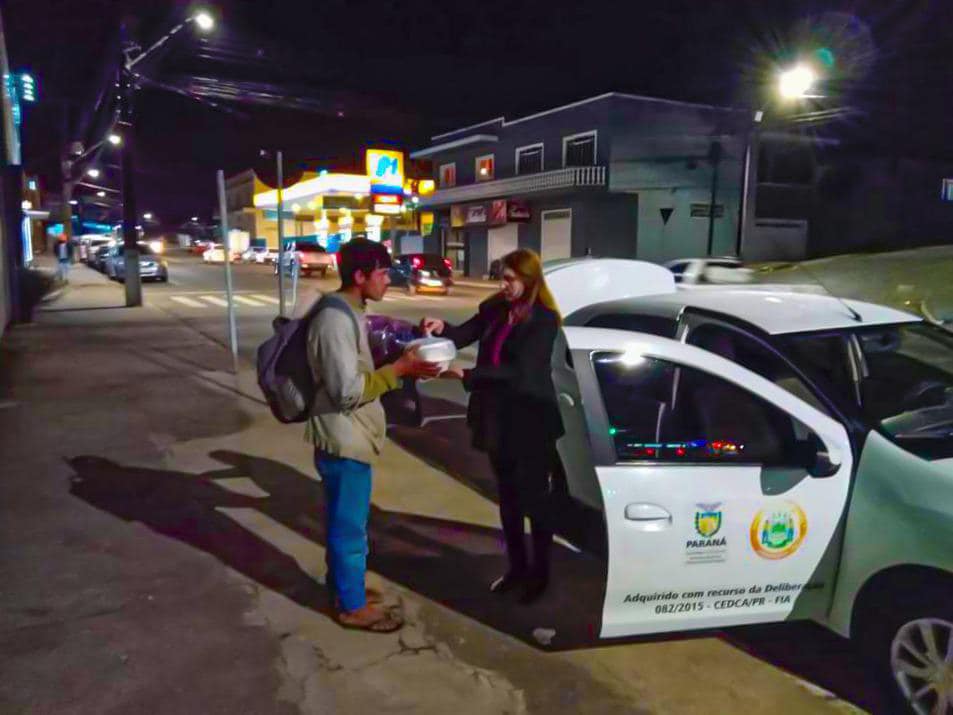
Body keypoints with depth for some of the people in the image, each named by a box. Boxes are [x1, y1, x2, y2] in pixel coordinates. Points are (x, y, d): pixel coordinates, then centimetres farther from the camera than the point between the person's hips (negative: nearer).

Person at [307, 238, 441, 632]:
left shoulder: (348, 313, 9)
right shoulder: (335, 321, -23)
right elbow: (347, 390, -26)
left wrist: (401, 364, 9)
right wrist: (399, 370, -23)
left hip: (350, 438, 10)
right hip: (344, 441, -10)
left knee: (343, 521, 23)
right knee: (351, 526, 5)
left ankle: (341, 584, 39)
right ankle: (353, 606, 20)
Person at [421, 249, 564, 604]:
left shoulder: (544, 320, -16)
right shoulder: (494, 308, 4)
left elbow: (518, 371, -23)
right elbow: (466, 334, -4)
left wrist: (465, 375, -28)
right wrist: (443, 328, -25)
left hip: (530, 419, -6)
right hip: (498, 417, 6)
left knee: (534, 496, 7)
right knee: (508, 494, 17)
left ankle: (540, 571, 24)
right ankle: (516, 565, 33)